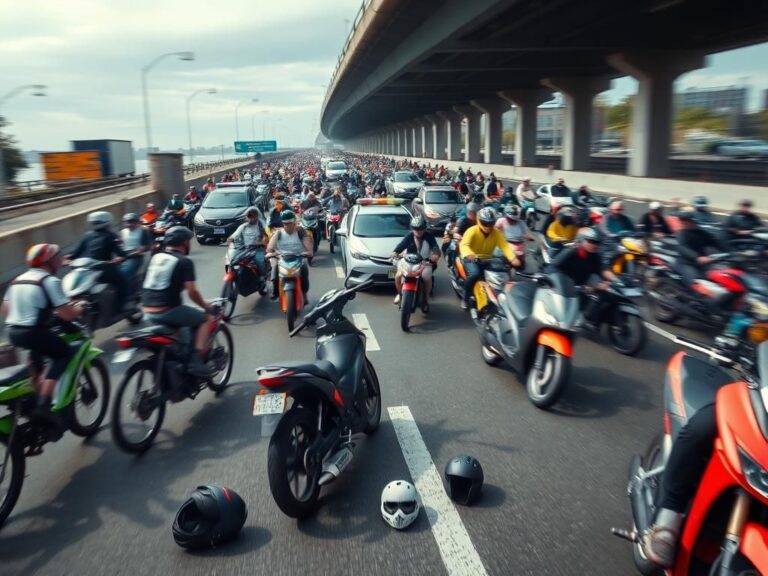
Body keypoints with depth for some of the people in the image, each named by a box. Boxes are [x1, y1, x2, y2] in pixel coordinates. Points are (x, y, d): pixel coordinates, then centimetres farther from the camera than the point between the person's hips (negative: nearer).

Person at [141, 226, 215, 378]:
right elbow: (192, 292, -11)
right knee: (204, 318, 11)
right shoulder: (185, 261, -5)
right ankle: (196, 361, -1)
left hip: (147, 312, 7)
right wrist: (206, 306, 5)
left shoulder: (155, 257, 15)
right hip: (167, 311, -7)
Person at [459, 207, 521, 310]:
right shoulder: (472, 231, -18)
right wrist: (469, 254, -57)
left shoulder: (496, 233, -5)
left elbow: (504, 246, -16)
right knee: (474, 274, -34)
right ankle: (466, 298, -13)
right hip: (471, 259, -4)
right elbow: (464, 244, -33)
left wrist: (513, 258, -36)